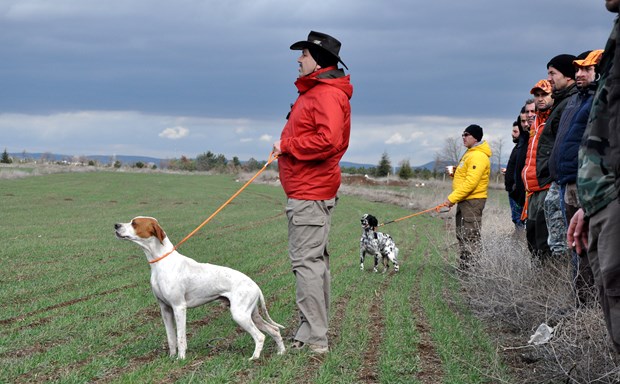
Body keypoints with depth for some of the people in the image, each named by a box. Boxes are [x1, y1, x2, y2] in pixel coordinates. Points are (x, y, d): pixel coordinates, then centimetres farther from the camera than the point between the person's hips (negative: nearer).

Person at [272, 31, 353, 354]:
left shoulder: (327, 94, -15)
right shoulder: (313, 92, 19)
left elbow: (329, 140, -27)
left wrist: (287, 145, -18)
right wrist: (287, 146, 9)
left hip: (309, 194, -11)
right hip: (311, 191, 11)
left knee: (306, 260, -11)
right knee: (315, 260, 13)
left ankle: (314, 338, -10)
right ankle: (315, 333, 20)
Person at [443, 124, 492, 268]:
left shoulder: (478, 156, -17)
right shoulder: (470, 154, 17)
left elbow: (471, 182, -24)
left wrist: (452, 198, -23)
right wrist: (455, 172, 7)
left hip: (472, 201, -11)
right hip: (464, 200, 11)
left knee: (471, 236, -9)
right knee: (462, 235, 15)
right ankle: (464, 266, 21)